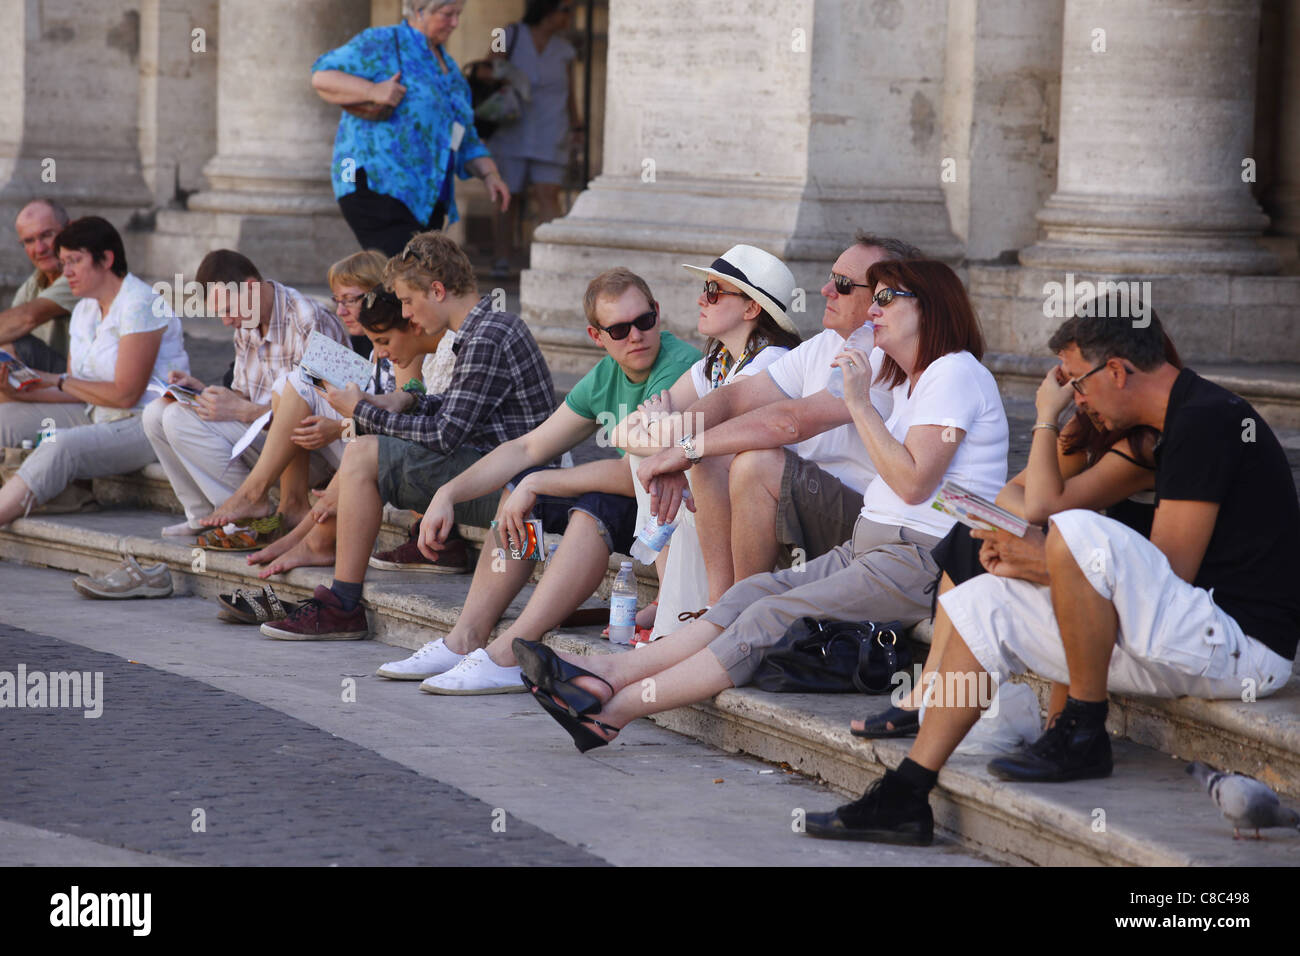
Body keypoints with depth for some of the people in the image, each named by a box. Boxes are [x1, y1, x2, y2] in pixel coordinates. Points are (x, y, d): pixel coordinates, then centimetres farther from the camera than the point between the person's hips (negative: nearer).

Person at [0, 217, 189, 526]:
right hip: (99, 416, 9)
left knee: (61, 446, -33)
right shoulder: (84, 310, 12)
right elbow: (79, 394, 8)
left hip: (148, 424, -9)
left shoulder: (140, 305, -14)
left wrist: (58, 381, -11)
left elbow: (125, 395, -19)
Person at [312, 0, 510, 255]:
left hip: (426, 201, 8)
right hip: (375, 187, -8)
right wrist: (373, 91, -20)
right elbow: (322, 76, -7)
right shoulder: (382, 44, -1)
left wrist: (489, 174, 11)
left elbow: (465, 141, 28)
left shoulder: (449, 69, 23)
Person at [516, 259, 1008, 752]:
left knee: (768, 620, -19)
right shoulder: (909, 382, 24)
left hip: (920, 562, -9)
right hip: (869, 547, 9)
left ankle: (611, 712, -25)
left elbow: (914, 482, -17)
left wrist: (861, 405, -13)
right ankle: (601, 678, -22)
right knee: (751, 593, -9)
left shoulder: (956, 374, -7)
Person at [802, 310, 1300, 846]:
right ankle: (904, 798, 3)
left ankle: (1084, 736, -14)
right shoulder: (1186, 420, 17)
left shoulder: (1204, 421, -14)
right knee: (982, 604, 8)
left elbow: (1170, 572, -18)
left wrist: (1044, 559, -7)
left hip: (1240, 645, -10)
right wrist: (1029, 556, 6)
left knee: (1077, 532, -30)